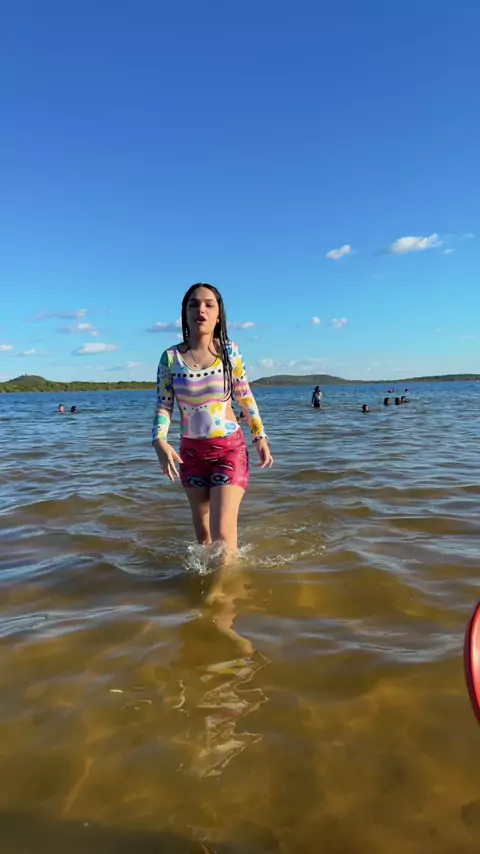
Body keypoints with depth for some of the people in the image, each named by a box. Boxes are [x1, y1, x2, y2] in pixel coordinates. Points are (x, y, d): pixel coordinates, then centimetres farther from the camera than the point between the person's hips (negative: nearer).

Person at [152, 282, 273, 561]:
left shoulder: (230, 351, -5)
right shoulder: (170, 357, -6)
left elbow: (245, 397, 4)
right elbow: (164, 405, -5)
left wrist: (260, 437, 4)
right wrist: (160, 442, -21)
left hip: (230, 448, -2)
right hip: (191, 451, 2)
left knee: (222, 533, -9)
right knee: (203, 533, 15)